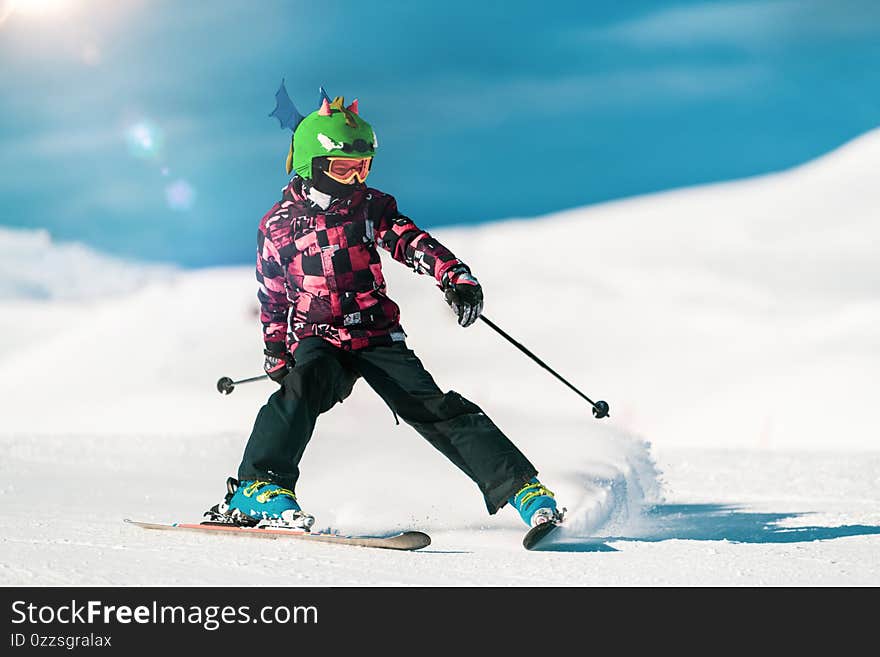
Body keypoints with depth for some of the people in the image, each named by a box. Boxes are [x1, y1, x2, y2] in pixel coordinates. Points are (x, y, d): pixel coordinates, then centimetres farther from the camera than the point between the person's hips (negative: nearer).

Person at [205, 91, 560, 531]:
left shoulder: (370, 207, 8)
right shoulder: (279, 224, 5)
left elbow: (412, 243, -6)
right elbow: (273, 299, 13)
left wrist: (455, 277, -23)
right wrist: (276, 354, 5)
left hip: (380, 337, 1)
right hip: (319, 340, -1)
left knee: (436, 409, -12)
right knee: (304, 384, -33)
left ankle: (521, 487, -14)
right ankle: (258, 487, -37)